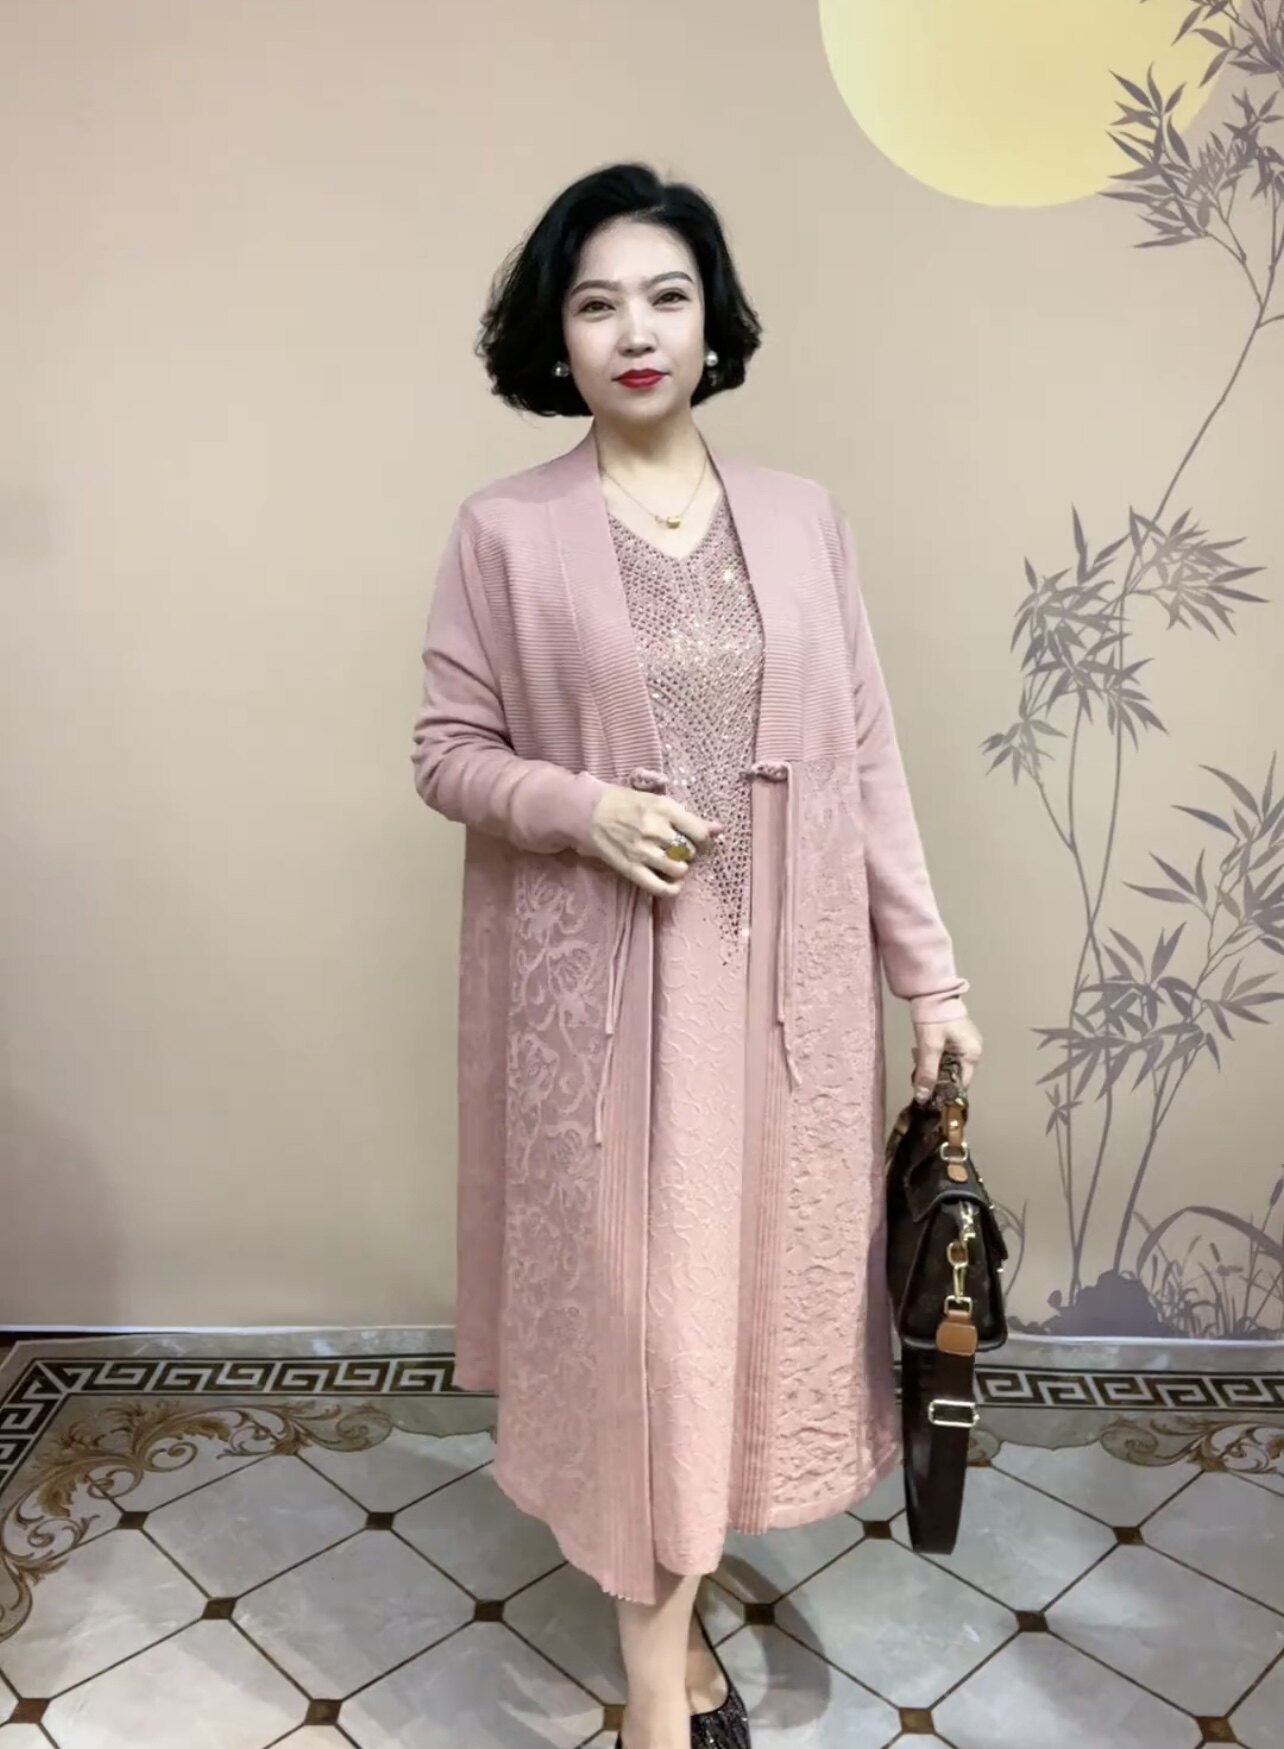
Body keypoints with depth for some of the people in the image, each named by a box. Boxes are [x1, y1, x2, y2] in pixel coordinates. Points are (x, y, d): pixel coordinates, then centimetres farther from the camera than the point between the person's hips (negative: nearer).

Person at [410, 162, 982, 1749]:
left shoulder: (804, 520, 4)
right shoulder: (503, 534, -2)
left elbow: (865, 759, 4)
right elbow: (447, 752, 0)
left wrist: (930, 973, 2)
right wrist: (590, 807, -19)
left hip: (781, 983, 3)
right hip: (596, 989, -3)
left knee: (751, 1285, 13)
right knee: (632, 1298, 4)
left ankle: (673, 1598, 38)